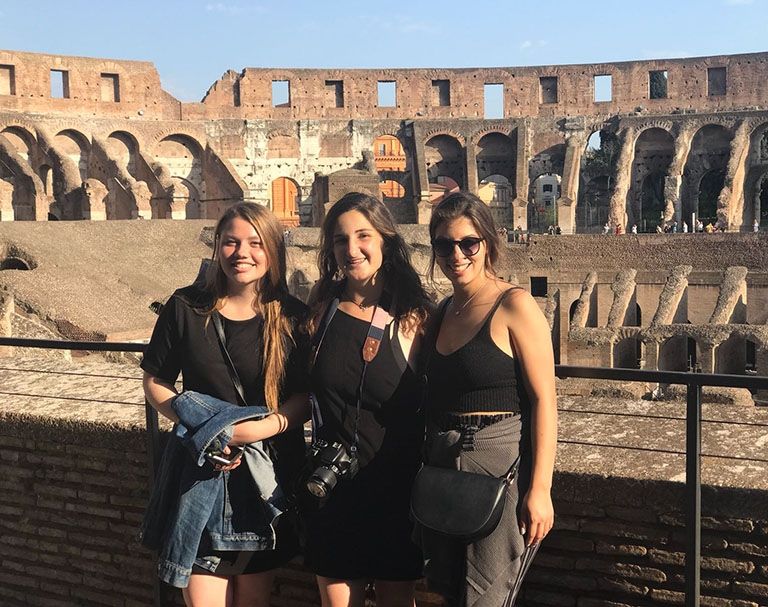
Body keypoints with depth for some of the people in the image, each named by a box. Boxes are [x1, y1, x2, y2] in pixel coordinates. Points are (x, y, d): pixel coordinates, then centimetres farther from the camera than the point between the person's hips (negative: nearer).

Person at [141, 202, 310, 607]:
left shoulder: (293, 318, -4)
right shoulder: (186, 306, -2)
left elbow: (305, 399, -5)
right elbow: (155, 384, 4)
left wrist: (247, 431, -20)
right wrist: (202, 429, -12)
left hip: (267, 474, 0)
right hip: (200, 470, 0)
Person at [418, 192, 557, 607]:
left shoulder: (514, 305, -10)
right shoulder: (441, 313, 11)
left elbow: (544, 400, -14)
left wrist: (540, 487, -18)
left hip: (500, 465, -7)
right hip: (441, 466, 7)